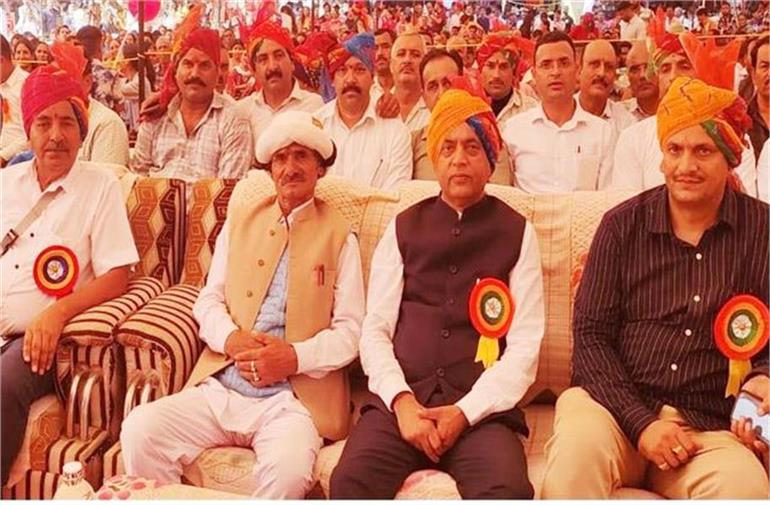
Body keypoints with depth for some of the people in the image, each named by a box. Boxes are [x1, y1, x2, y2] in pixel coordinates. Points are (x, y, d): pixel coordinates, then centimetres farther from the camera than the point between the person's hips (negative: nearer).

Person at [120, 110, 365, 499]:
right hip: (219, 387, 4)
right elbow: (208, 299, 14)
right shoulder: (240, 220, 18)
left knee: (288, 469, -33)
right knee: (139, 429, -20)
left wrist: (295, 357, -16)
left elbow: (351, 329, 1)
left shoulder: (339, 236, 6)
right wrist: (231, 338, -8)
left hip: (293, 398, -3)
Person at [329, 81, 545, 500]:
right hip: (400, 401, 1)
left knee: (508, 491, -30)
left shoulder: (516, 233, 9)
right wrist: (402, 401, -9)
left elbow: (525, 344, 2)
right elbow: (375, 329, 8)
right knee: (349, 483, -27)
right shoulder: (404, 227, 14)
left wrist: (466, 411, -11)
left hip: (481, 408, -1)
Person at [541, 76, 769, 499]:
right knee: (577, 451, -33)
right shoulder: (623, 224, 3)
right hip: (613, 403, -1)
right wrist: (640, 422, -12)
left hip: (708, 427, 1)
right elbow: (591, 335, -1)